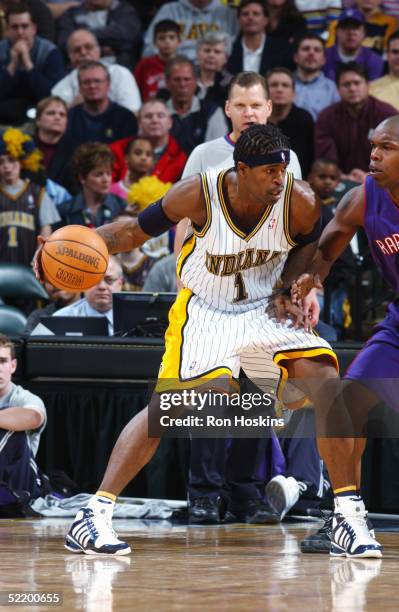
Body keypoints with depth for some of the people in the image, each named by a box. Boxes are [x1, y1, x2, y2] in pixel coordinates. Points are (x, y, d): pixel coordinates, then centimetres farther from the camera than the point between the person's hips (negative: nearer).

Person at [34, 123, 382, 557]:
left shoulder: (299, 202, -19)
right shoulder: (199, 195, -24)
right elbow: (134, 231, -12)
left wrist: (289, 288, -13)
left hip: (267, 309, 3)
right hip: (204, 310, -2)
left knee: (327, 385, -15)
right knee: (165, 407, -19)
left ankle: (348, 515, -5)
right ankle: (94, 514, -12)